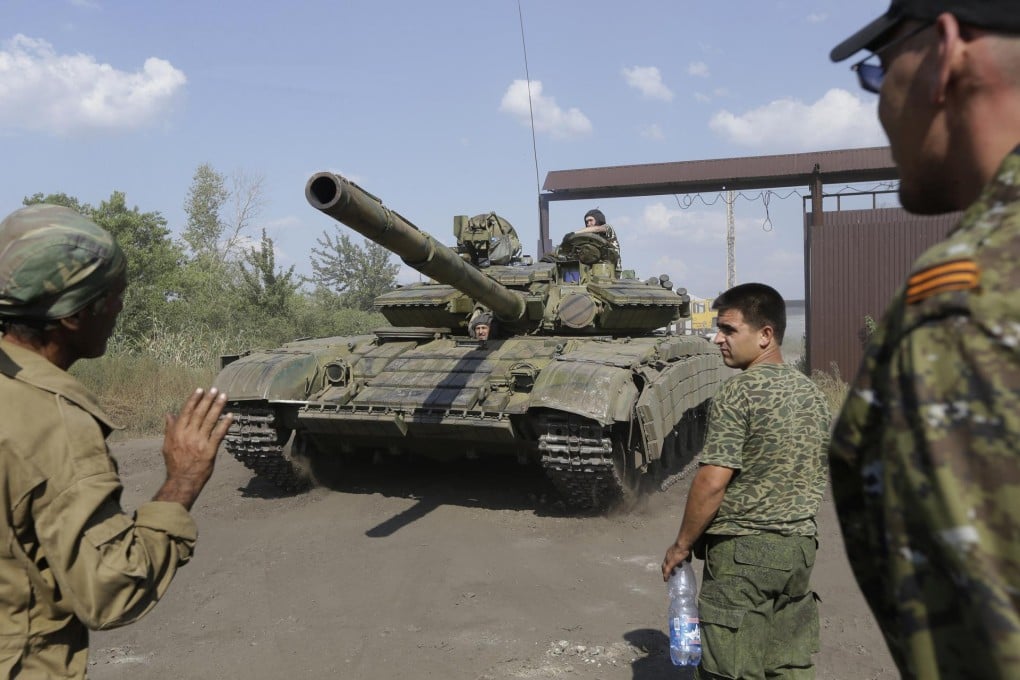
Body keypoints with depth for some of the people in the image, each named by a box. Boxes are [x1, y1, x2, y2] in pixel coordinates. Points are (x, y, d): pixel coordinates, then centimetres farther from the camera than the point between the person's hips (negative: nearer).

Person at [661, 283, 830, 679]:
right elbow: (818, 478, 15)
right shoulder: (811, 392, 9)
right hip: (800, 547, 8)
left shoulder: (740, 391, -16)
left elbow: (712, 483, -19)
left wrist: (681, 545, -8)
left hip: (742, 550, -8)